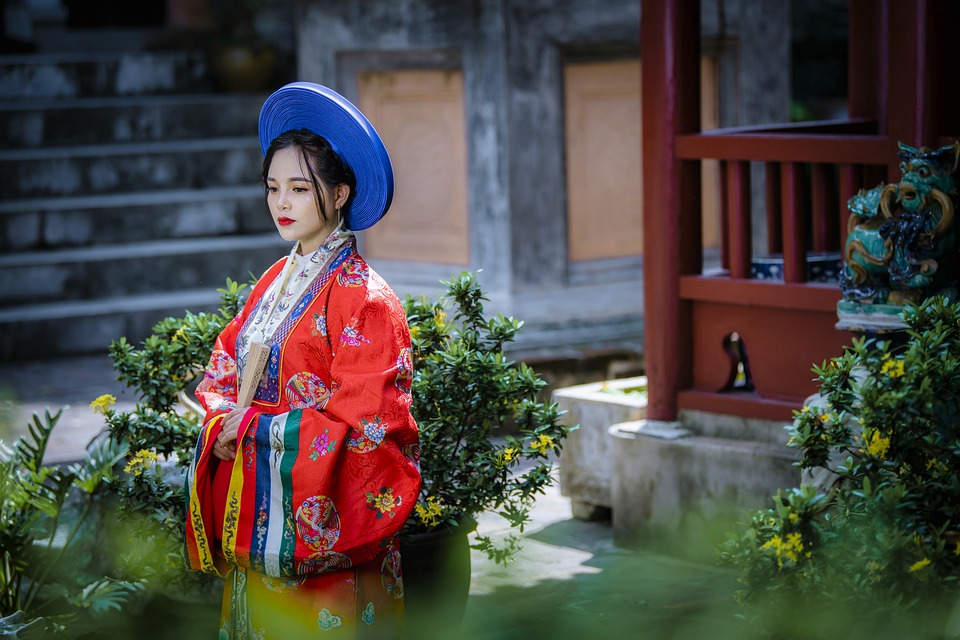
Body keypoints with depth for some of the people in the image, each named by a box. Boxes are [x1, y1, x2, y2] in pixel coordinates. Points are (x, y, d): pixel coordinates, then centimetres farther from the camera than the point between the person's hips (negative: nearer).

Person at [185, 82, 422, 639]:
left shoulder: (362, 297, -13)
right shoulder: (274, 284, 11)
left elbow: (359, 419, -18)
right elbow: (224, 373, 13)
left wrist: (255, 426, -13)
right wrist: (222, 422, -9)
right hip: (256, 509, 7)